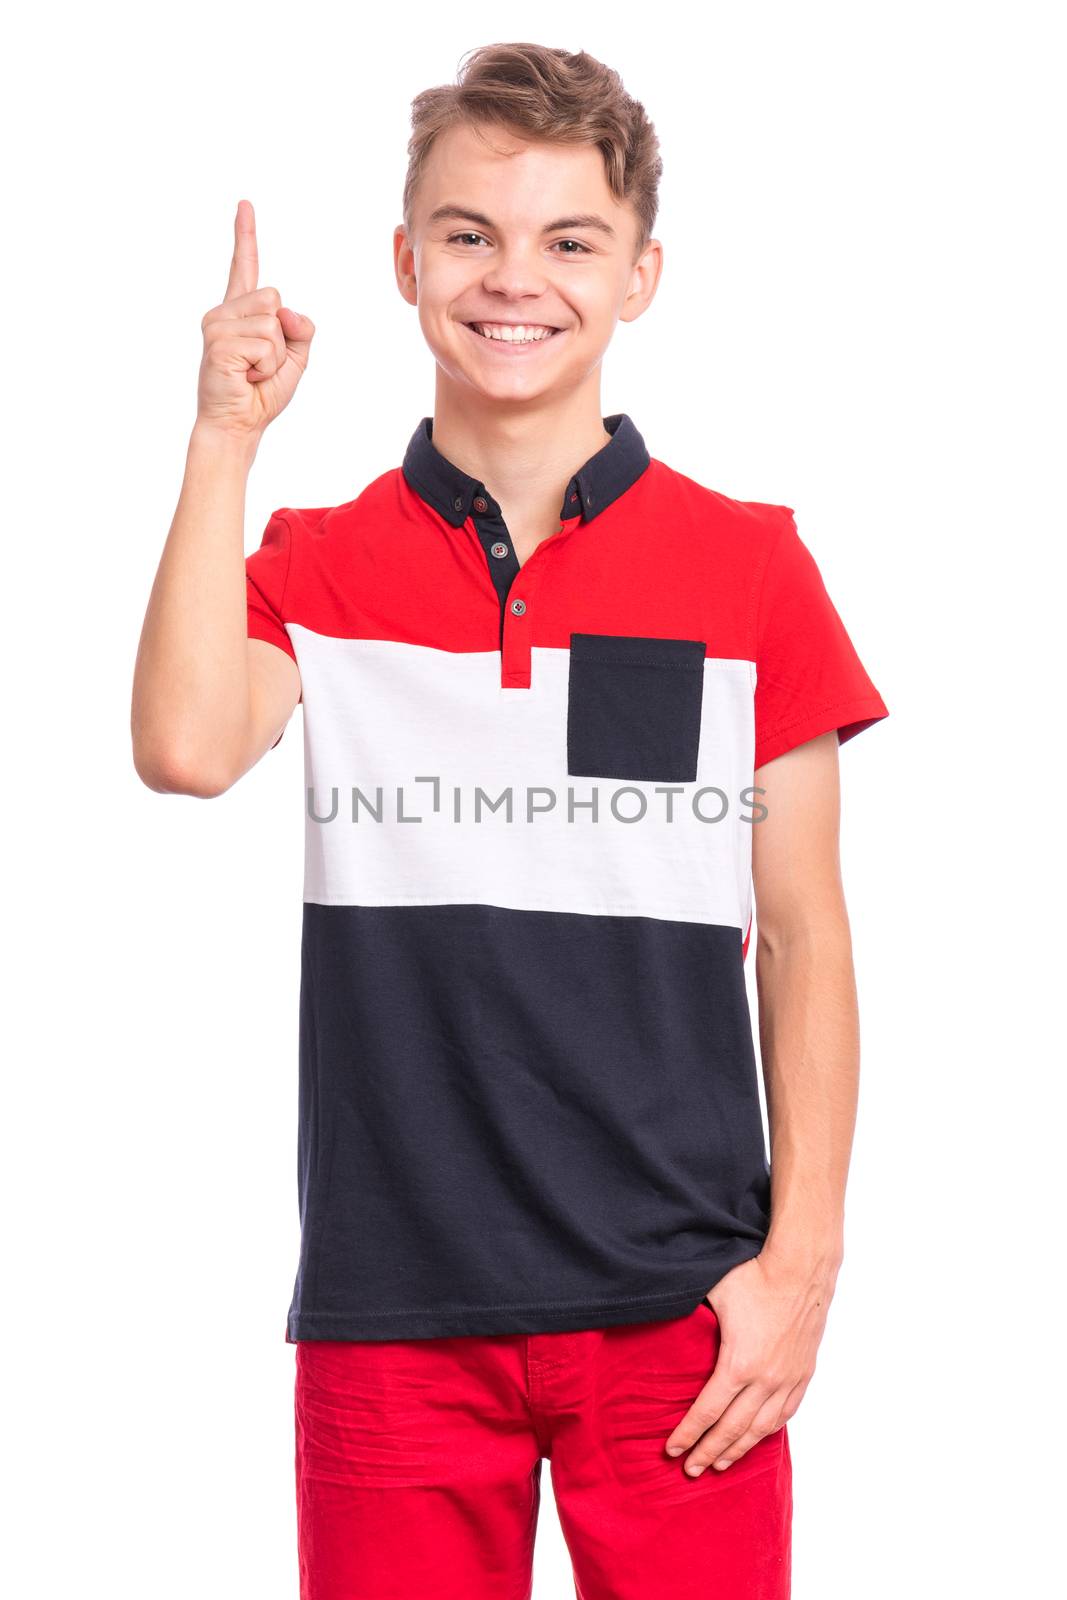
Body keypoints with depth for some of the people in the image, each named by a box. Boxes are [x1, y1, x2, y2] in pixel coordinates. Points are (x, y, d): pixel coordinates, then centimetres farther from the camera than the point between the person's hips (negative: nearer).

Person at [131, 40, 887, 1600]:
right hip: (391, 1307, 1)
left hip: (677, 1309, 0)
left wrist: (801, 1257, -2)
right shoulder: (318, 565, 6)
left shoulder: (749, 563, 3)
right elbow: (187, 749, -15)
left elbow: (805, 936, 4)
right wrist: (224, 436, -11)